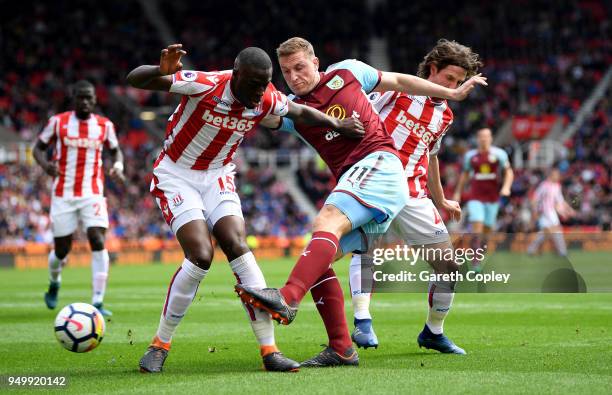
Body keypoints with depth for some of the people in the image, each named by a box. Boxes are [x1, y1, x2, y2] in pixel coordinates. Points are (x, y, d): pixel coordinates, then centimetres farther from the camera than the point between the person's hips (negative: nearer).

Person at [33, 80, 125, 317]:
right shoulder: (58, 122, 0)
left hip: (92, 193, 0)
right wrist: (45, 165, -15)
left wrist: (118, 166, -5)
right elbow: (38, 147, 7)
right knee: (61, 250, 5)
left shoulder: (105, 125, 4)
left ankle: (98, 302, -15)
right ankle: (54, 283, 40)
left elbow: (115, 150, 17)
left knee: (98, 242, -17)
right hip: (63, 194, 0)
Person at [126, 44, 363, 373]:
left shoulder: (266, 99, -12)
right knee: (200, 256, -20)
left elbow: (300, 112, 12)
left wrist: (338, 125, 15)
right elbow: (135, 79, -30)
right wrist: (163, 72, -50)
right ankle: (160, 344, -4)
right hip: (176, 175, -4)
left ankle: (269, 350, -12)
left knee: (238, 248, -14)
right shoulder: (204, 86, -27)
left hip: (218, 177, 4)